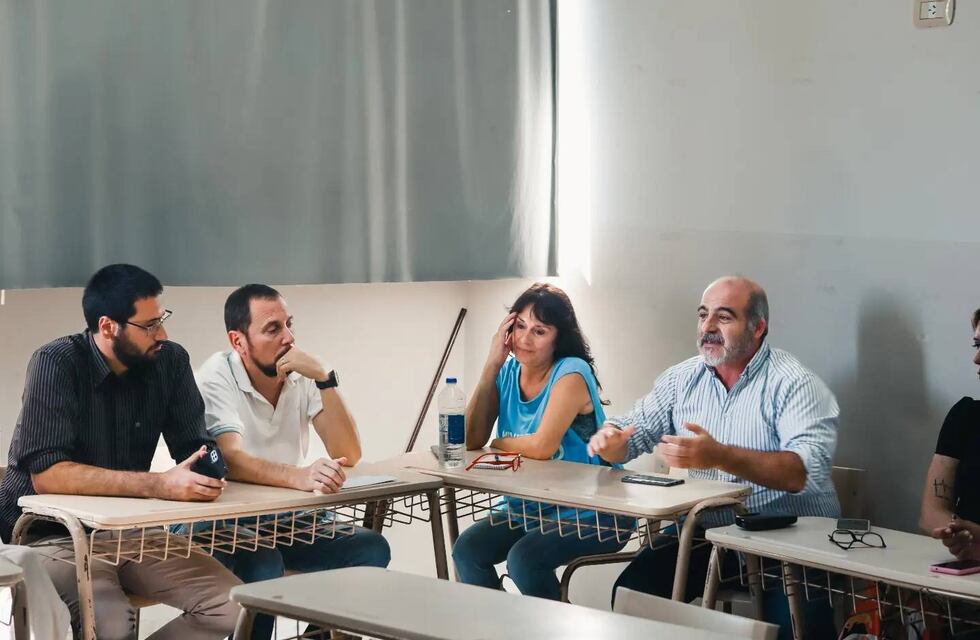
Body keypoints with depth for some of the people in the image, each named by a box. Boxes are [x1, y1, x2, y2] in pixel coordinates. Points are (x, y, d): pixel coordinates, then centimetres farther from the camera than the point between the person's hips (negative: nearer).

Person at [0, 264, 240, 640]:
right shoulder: (56, 365, -17)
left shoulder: (170, 361, -2)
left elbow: (196, 448, 1)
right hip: (53, 534, -6)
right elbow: (47, 474, -26)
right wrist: (158, 485, -34)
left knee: (234, 606, -12)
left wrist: (206, 473, -25)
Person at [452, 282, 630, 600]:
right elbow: (471, 440, -7)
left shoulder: (572, 372, -14)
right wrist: (492, 365, -9)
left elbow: (543, 446, -25)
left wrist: (497, 444, -6)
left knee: (524, 558, -28)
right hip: (528, 506, 7)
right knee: (467, 550, -13)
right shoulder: (507, 372, 5)